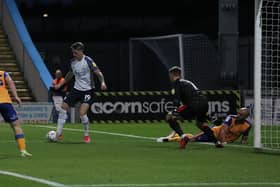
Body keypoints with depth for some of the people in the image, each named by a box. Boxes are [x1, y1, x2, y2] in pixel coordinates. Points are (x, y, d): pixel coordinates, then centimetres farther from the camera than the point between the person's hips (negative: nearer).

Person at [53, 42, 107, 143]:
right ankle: (58, 134, 11)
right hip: (76, 89, 7)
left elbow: (98, 73, -18)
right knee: (63, 107, 1)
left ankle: (86, 135, 3)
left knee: (82, 113, -20)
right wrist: (60, 85, 25)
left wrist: (102, 82, -37)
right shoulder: (73, 61, 4)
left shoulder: (88, 61, -16)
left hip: (87, 90, -7)